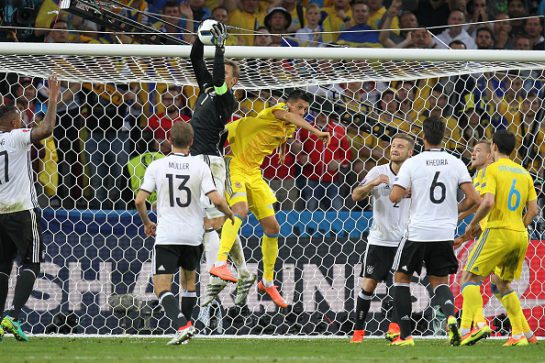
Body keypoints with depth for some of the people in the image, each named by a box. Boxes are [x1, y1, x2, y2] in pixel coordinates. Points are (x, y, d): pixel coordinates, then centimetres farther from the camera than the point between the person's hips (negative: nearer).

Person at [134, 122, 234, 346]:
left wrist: (147, 223, 13)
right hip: (193, 234, 2)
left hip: (166, 235, -2)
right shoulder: (199, 166, -4)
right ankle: (186, 324, 25)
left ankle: (182, 325, -25)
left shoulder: (156, 166, -4)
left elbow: (139, 201, -6)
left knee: (162, 287, -4)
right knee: (189, 279, 25)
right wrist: (230, 215, 11)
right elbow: (216, 200, -11)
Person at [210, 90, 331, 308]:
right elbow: (289, 117, -38)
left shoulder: (290, 129, 10)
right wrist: (317, 132, -49)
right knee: (240, 209, -34)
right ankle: (220, 263, -44)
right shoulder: (278, 110, -14)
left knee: (272, 227, 8)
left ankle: (267, 282, 22)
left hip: (253, 173, 9)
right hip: (235, 165, -9)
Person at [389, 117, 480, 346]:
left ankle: (405, 335, 9)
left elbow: (394, 197, -13)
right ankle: (450, 317, -15)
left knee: (401, 277, 15)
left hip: (418, 232, -3)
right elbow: (473, 198, -4)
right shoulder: (456, 164, 1)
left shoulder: (412, 164, -7)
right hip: (445, 233, 3)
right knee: (440, 281, 18)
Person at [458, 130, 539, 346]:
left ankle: (477, 324, -23)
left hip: (497, 231, -7)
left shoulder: (492, 169, -5)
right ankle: (520, 334, 11)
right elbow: (533, 210, 11)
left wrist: (473, 224, -5)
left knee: (469, 278, -4)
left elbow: (488, 202, -18)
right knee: (503, 283, 19)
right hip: (520, 235, 7)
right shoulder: (524, 173, 14)